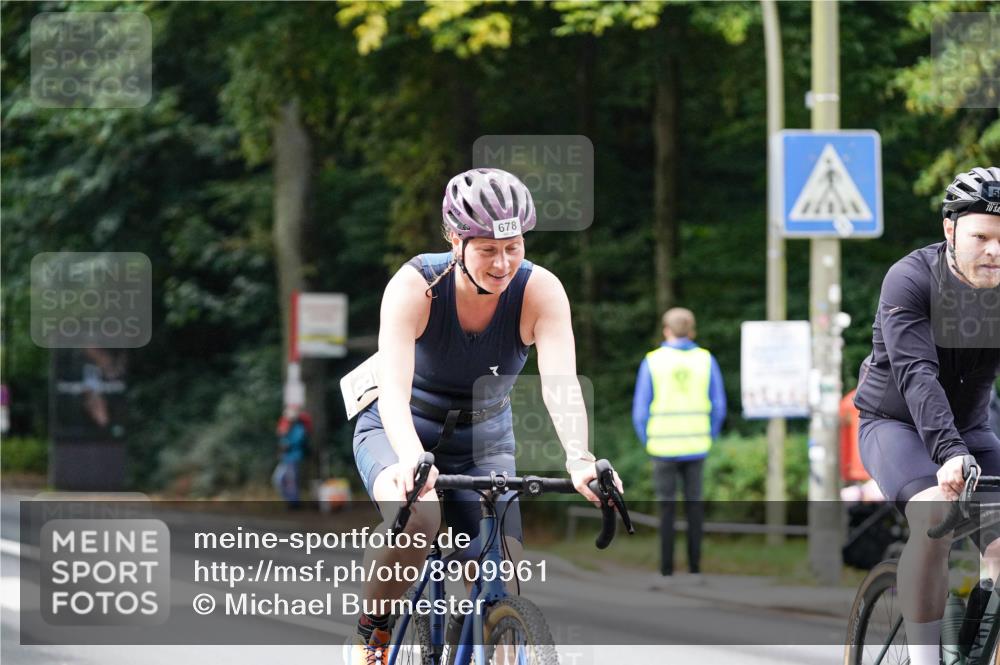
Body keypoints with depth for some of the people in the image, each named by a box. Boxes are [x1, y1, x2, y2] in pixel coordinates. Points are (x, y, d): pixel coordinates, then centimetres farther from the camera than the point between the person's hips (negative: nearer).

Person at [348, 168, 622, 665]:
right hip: (401, 435, -3)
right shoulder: (414, 286, -26)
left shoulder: (541, 292, -20)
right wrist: (411, 458, -58)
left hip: (484, 444, 3)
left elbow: (562, 384, -33)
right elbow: (393, 390, -38)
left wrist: (579, 459, -52)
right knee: (417, 516, -35)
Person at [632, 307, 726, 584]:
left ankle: (666, 570, 3)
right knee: (694, 506, 8)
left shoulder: (652, 361, -4)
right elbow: (718, 407, 1)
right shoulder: (706, 360, 1)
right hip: (696, 447, 1)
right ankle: (694, 568, 6)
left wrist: (647, 442, 9)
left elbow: (640, 410, -4)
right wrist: (708, 438, 13)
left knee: (667, 508, 4)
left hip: (663, 447, -1)